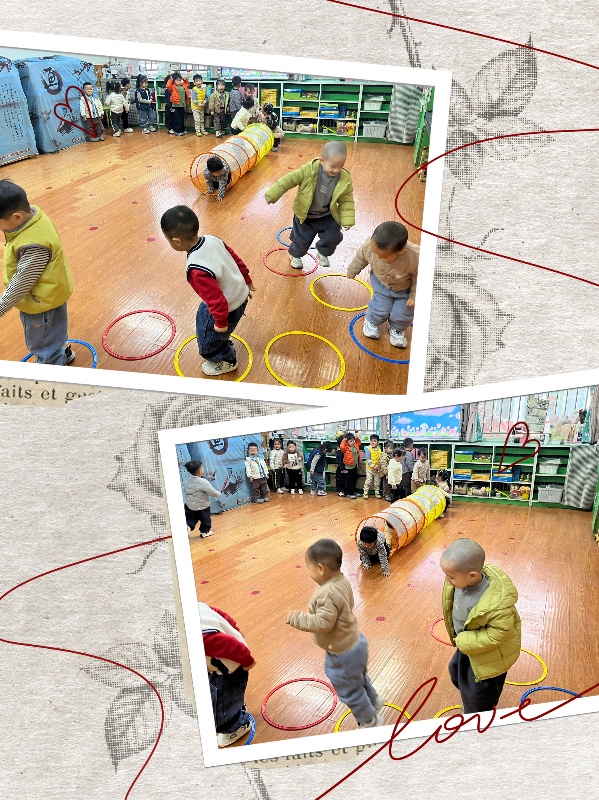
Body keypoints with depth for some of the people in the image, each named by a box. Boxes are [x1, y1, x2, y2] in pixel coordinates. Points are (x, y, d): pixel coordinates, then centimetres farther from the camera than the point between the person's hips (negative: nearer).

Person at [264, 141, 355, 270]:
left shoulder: (345, 179, -19)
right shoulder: (310, 170, -27)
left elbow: (346, 201, -8)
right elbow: (289, 180, -24)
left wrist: (347, 220, -14)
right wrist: (272, 195, -28)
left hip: (326, 215, 2)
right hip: (305, 215, -2)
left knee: (334, 236, -3)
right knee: (302, 239, 12)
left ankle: (323, 253, 31)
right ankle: (295, 254, 48)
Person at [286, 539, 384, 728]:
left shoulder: (328, 594, -35)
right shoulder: (341, 581, -6)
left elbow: (322, 623, -35)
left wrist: (296, 618, -25)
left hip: (343, 653, -9)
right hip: (354, 642, 9)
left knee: (349, 691, 17)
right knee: (358, 679, 34)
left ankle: (370, 721, 37)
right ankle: (373, 702, 57)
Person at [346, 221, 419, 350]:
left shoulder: (415, 257, -43)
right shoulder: (370, 245, -33)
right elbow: (361, 257, -8)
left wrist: (414, 295, -13)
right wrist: (352, 271, 9)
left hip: (405, 288, -1)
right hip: (381, 282, 1)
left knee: (402, 314, -1)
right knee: (380, 309, -1)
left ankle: (397, 329, 36)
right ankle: (372, 322, 37)